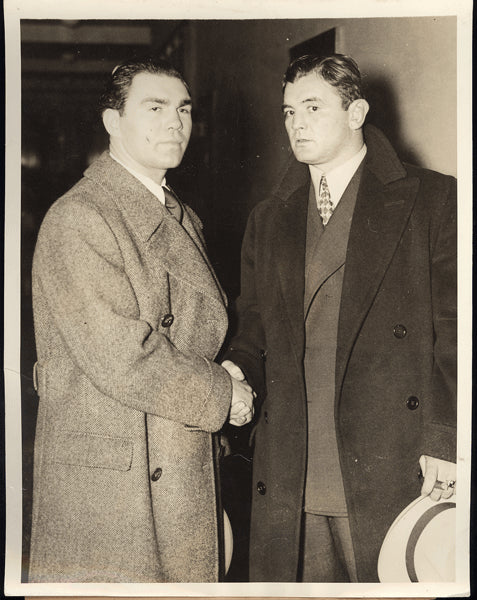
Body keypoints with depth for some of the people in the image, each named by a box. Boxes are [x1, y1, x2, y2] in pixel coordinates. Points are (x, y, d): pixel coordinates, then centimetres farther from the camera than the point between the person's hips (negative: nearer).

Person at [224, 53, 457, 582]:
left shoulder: (432, 199, 2)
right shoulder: (267, 220, 17)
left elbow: (455, 331, -4)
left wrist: (444, 441, -11)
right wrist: (237, 370, -2)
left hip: (392, 479, -4)